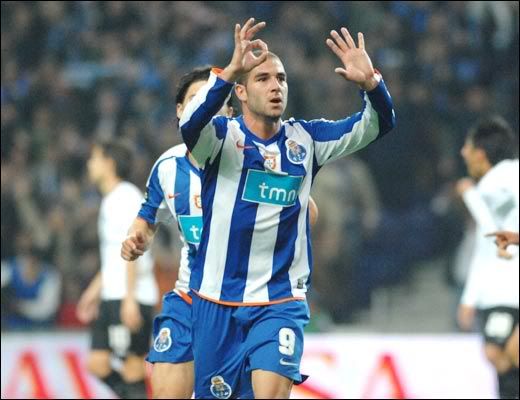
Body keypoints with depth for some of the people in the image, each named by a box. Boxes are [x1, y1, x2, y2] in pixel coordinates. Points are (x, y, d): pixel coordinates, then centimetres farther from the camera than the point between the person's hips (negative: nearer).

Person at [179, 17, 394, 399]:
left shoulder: (305, 139, 4)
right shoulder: (221, 135, -6)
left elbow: (377, 125, -2)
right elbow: (190, 124, -29)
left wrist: (370, 82, -25)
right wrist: (231, 70, -45)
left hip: (281, 304, 1)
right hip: (217, 302, -1)